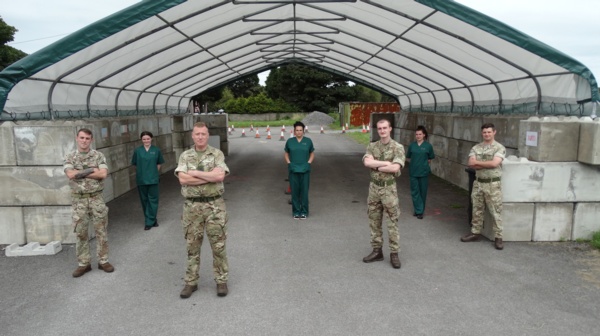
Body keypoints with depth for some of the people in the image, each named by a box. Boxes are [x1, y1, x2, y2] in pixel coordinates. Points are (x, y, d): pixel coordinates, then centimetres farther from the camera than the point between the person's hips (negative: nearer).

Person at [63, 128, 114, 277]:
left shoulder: (98, 156, 1)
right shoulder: (69, 157, 3)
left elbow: (103, 174, -14)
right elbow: (70, 174, -14)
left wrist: (81, 173, -13)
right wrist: (91, 170, -14)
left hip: (96, 198, 0)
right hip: (78, 199, 1)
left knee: (100, 230, 4)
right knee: (80, 232, 6)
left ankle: (103, 261, 16)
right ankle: (83, 263, 16)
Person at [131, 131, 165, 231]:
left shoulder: (156, 150, -1)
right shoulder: (137, 151, 1)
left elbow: (159, 164, 7)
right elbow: (135, 164, 7)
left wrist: (154, 173, 1)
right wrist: (142, 172, 3)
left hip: (153, 179, -1)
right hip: (141, 179, 1)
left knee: (153, 200, 0)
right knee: (144, 200, 9)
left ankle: (149, 221, 7)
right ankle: (152, 220, 23)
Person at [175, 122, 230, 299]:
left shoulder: (217, 154, -1)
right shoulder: (185, 156, 4)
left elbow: (220, 176, -17)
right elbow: (182, 179, -12)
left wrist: (195, 173, -14)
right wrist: (210, 177, -15)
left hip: (214, 205, -1)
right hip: (192, 206, 2)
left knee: (218, 245, 5)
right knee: (192, 246, 10)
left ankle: (221, 280, 19)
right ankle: (191, 282, 23)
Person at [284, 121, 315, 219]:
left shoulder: (308, 141, 0)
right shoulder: (289, 141, 1)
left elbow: (312, 154, 7)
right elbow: (286, 154, 10)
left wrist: (308, 164, -8)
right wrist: (289, 164, -5)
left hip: (304, 170, -1)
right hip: (293, 170, 1)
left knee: (304, 191, 0)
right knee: (294, 191, 2)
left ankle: (304, 212, 12)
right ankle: (296, 212, 14)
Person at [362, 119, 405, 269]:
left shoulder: (398, 147, -7)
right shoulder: (372, 146, 5)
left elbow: (395, 168, -21)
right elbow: (367, 162, -15)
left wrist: (376, 166, -12)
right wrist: (386, 163, -19)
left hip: (389, 189, -4)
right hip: (374, 187, 4)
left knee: (393, 222, 1)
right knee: (374, 221, 10)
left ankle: (394, 253, 11)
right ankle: (377, 251, 20)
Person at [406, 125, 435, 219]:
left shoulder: (428, 146, -3)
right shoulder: (412, 145, 2)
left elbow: (430, 159, 7)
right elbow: (408, 157, 11)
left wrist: (424, 163, -1)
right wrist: (415, 162, 0)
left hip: (424, 172, -1)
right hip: (413, 172, 2)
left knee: (423, 191, 7)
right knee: (415, 191, 2)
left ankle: (419, 210, 19)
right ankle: (419, 210, 9)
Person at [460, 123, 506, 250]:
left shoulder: (499, 148, -5)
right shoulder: (476, 148, 8)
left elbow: (494, 163, -19)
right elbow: (471, 163, -5)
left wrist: (478, 162, -8)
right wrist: (487, 164, -14)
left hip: (493, 184, -4)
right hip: (478, 182, 5)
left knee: (496, 211, -1)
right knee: (477, 210, 12)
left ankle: (498, 237, 7)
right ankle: (475, 233, 23)